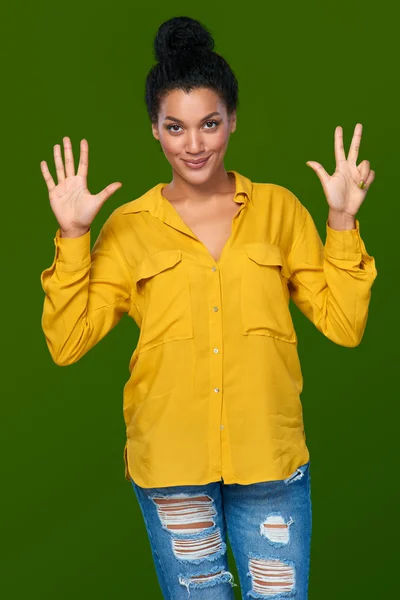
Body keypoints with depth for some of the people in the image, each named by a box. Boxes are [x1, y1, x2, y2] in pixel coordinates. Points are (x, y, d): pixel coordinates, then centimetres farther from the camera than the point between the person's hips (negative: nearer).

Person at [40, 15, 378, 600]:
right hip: (170, 466, 0)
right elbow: (67, 343, -5)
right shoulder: (129, 227, 1)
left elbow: (344, 325, -1)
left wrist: (342, 221, -9)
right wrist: (73, 237, -12)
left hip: (271, 463, 0)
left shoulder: (279, 208, 3)